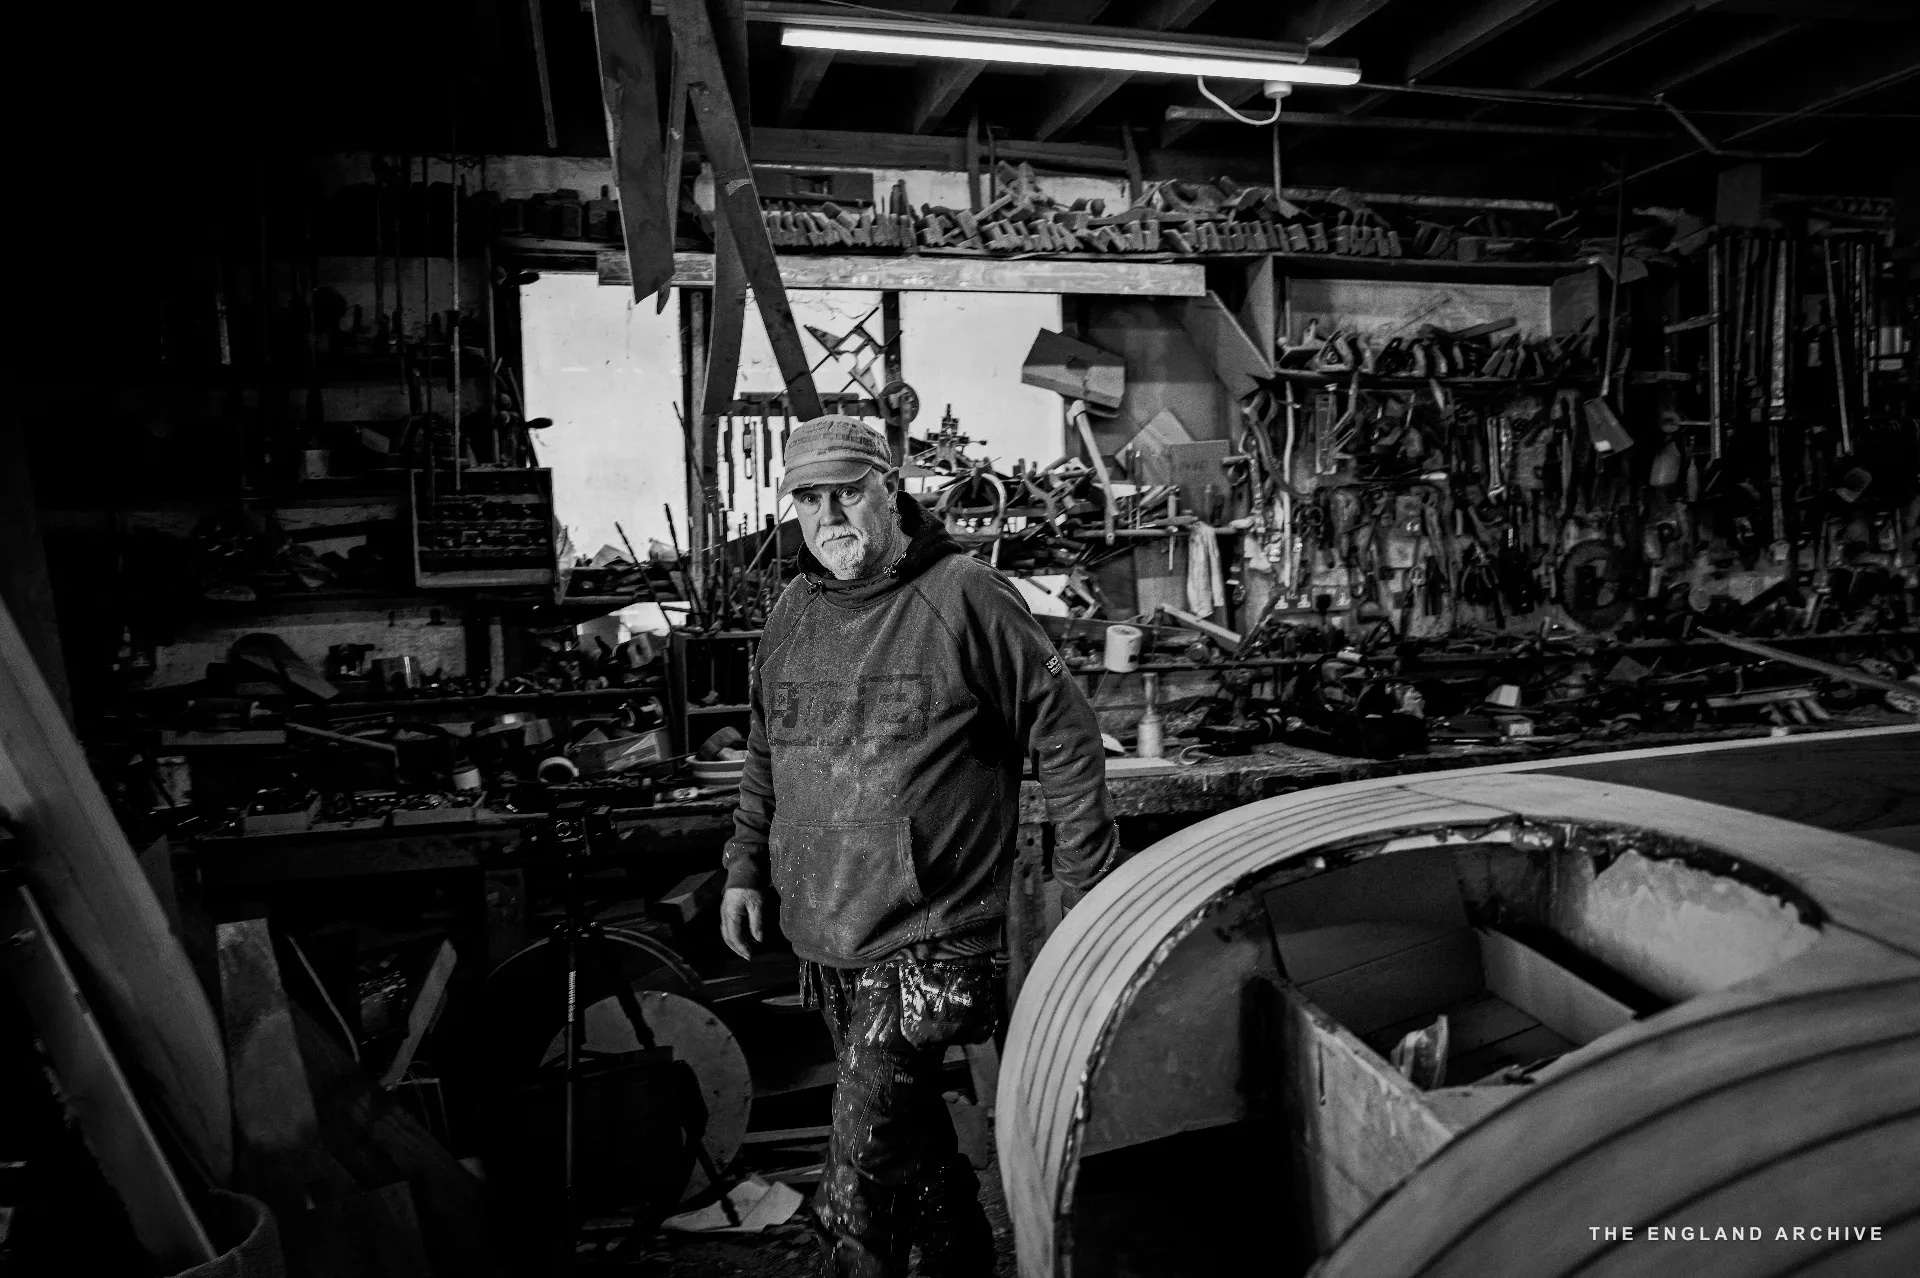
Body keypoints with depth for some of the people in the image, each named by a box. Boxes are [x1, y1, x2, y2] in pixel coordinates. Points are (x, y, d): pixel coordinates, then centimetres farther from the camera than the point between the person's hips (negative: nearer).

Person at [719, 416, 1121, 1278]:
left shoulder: (964, 598, -11)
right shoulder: (793, 614, 8)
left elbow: (1064, 734, -7)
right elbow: (765, 755, 20)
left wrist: (1089, 884, -6)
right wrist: (745, 866, 14)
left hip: (927, 941, -7)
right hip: (824, 938, 7)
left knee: (864, 1170, -7)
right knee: (911, 1131, 22)